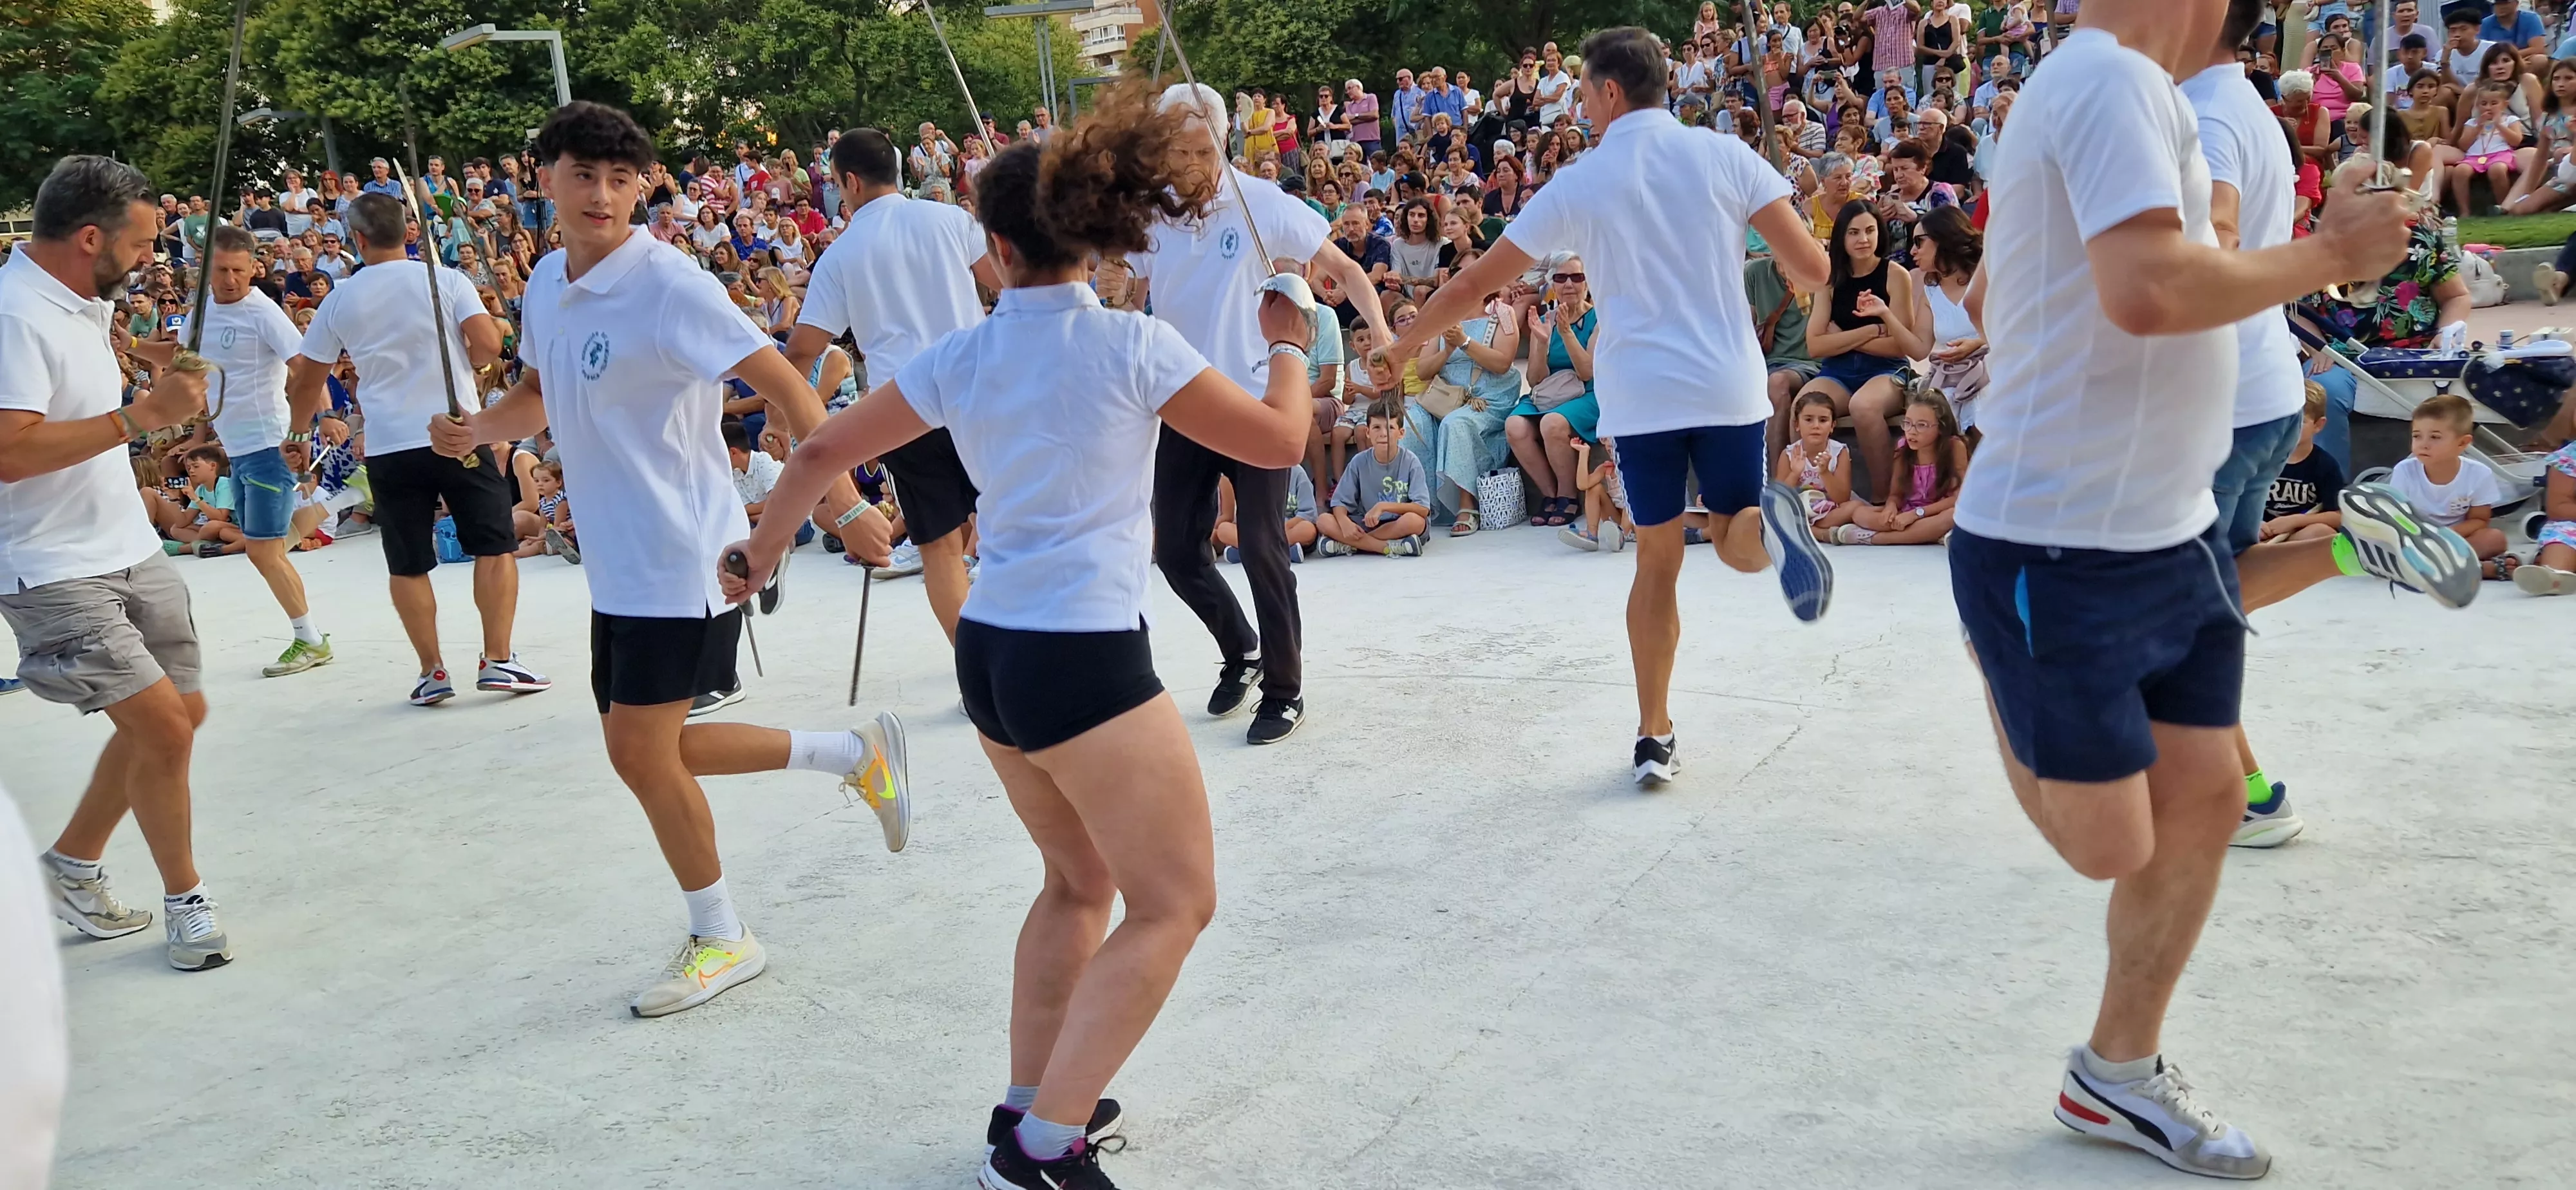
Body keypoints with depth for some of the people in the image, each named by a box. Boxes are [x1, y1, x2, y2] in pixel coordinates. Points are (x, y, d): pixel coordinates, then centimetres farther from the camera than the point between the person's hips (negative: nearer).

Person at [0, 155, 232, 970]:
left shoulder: (82, 300, 9)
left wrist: (142, 365, 14)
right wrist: (143, 415, -30)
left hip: (131, 550, 10)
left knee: (180, 713, 15)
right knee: (161, 726, -12)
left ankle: (74, 864, 32)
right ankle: (185, 901, 6)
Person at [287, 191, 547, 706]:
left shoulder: (340, 301, 6)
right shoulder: (446, 280, -2)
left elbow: (306, 381, 15)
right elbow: (487, 345, -13)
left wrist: (296, 430, 32)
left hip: (389, 447, 2)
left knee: (408, 566, 10)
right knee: (495, 548, 5)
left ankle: (433, 672, 11)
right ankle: (498, 660, 0)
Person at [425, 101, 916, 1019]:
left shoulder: (668, 285, -18)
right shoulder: (548, 283, 6)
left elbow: (784, 385, -22)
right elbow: (541, 394, 22)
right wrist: (477, 429, 1)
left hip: (683, 559, -8)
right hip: (616, 564, 8)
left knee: (641, 752, -3)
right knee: (651, 750, 13)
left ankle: (722, 939, 18)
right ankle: (856, 755, 28)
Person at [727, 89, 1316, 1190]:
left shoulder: (961, 357, 5)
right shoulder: (1132, 345, -10)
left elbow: (822, 451, 14)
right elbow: (1279, 442, -2)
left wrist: (767, 542, 32)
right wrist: (1288, 344, 17)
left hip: (990, 649, 7)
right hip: (1086, 660, -7)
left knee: (1081, 881, 23)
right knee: (1174, 902, 1)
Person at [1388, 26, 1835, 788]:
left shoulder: (1577, 184, 2)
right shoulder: (1724, 155, 2)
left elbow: (1473, 284, 6)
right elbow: (1812, 272, -1)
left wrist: (1400, 349, 19)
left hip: (1639, 396, 0)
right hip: (1728, 386, 1)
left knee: (1657, 564, 12)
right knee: (1737, 541, 16)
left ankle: (1654, 739, 10)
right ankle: (1768, 522, -22)